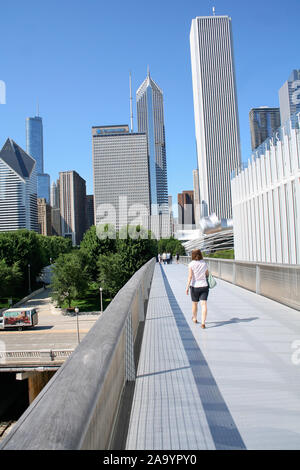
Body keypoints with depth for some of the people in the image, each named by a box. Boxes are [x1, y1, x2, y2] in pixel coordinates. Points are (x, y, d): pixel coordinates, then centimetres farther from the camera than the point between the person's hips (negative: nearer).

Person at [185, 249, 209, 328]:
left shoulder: (191, 264, -8)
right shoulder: (204, 263, 3)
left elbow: (190, 276, -14)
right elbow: (207, 274, 13)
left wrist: (187, 287, -13)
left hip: (195, 286, -1)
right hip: (204, 286, 1)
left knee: (194, 303, 18)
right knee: (204, 304, -3)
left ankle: (194, 319, 38)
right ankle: (203, 323, -12)